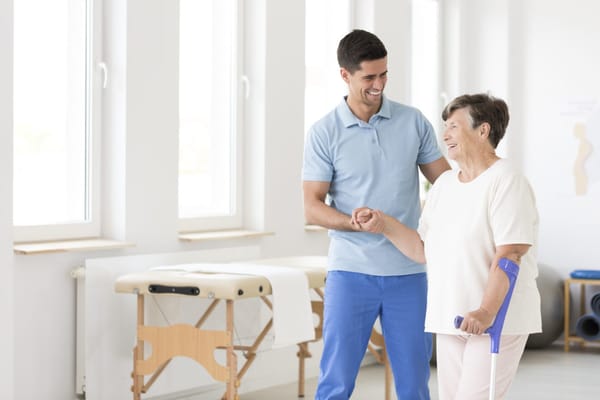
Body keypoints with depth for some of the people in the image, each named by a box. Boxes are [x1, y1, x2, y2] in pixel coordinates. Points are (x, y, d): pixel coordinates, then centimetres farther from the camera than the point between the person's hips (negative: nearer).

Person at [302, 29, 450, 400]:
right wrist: (357, 223, -21)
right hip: (351, 271, -2)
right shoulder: (324, 133, -2)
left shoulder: (413, 121, 4)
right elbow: (313, 207, -4)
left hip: (408, 271, 2)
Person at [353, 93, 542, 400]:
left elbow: (509, 254, -21)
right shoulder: (444, 184, 14)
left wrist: (487, 311, -30)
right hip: (451, 318, 8)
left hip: (498, 319, -8)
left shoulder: (506, 181, -12)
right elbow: (423, 250, 15)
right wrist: (383, 225, 2)